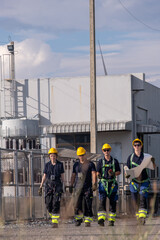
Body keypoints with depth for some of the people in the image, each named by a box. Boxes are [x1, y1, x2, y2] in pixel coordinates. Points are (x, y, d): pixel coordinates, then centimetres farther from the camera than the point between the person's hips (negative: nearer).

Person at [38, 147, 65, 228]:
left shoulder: (60, 164, 2)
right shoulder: (47, 165, 7)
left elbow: (62, 177, 4)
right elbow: (44, 176, 9)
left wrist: (62, 187, 0)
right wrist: (40, 187, 4)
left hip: (57, 186, -2)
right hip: (49, 186, 2)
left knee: (56, 204, -13)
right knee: (48, 204, -2)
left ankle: (55, 222, -11)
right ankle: (53, 216, 25)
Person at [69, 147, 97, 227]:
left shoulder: (90, 164, 4)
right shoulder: (76, 164, 14)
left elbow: (93, 174, -7)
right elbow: (73, 175, 19)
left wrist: (94, 184, -21)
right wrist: (71, 186, 12)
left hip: (88, 187, -2)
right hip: (78, 187, 2)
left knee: (88, 205, -5)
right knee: (77, 204, -6)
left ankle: (87, 221, 0)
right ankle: (78, 218, 13)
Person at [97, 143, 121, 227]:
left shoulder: (115, 161, 9)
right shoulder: (100, 161, 9)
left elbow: (119, 172, 9)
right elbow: (98, 172, 7)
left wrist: (113, 174, -12)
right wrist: (99, 175, -16)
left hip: (112, 183, 1)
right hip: (103, 183, -1)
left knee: (112, 202, 2)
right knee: (102, 201, -14)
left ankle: (111, 220, 9)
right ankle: (101, 219, -23)